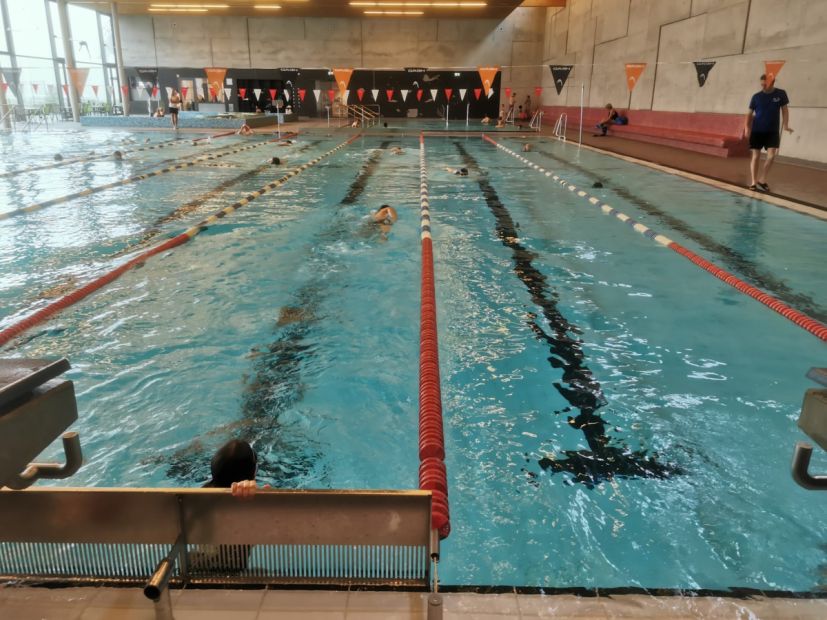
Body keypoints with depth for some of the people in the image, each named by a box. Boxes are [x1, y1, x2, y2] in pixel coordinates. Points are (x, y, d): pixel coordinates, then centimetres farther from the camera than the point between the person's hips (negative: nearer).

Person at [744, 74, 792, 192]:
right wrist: (747, 128, -9)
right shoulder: (756, 97, -2)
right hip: (757, 131, 0)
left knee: (771, 156, -8)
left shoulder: (781, 94, 0)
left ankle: (762, 180, 5)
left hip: (772, 131, 0)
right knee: (755, 156, 0)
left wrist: (785, 125, -7)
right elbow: (750, 113, 3)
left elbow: (784, 110, 5)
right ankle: (753, 182, 6)